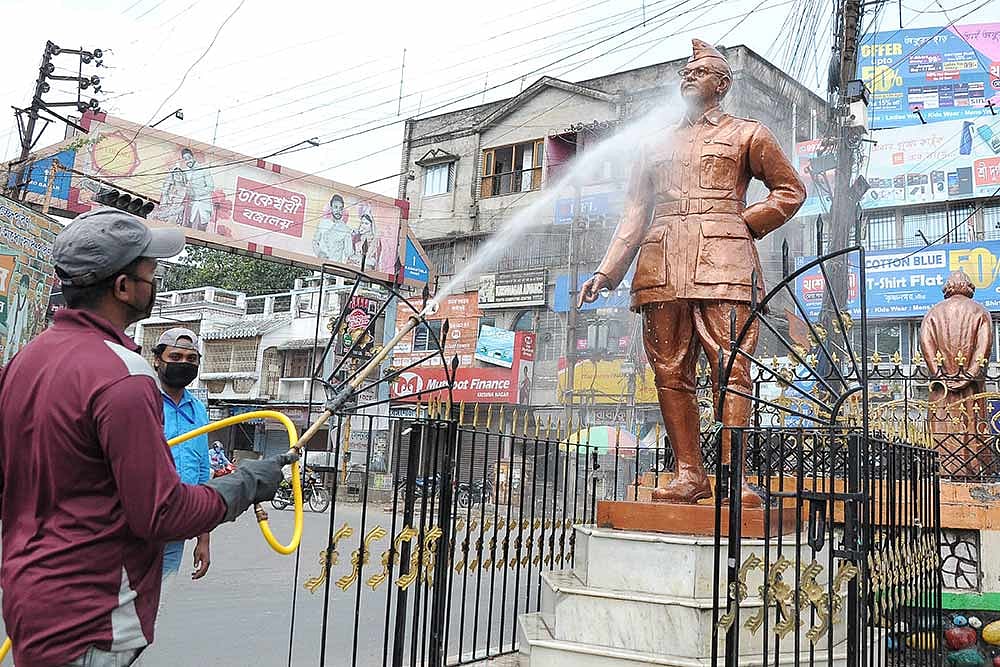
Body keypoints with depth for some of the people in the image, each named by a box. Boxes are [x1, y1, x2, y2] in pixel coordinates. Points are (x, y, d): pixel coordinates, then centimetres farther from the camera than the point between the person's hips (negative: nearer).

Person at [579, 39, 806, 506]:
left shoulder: (747, 134, 18)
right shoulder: (657, 147, 27)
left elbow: (791, 189, 17)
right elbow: (634, 214, 21)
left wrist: (745, 223, 3)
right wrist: (606, 272, 10)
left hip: (722, 262, -3)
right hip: (662, 266, 4)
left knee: (730, 368, -13)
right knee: (670, 373, -2)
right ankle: (689, 474, 2)